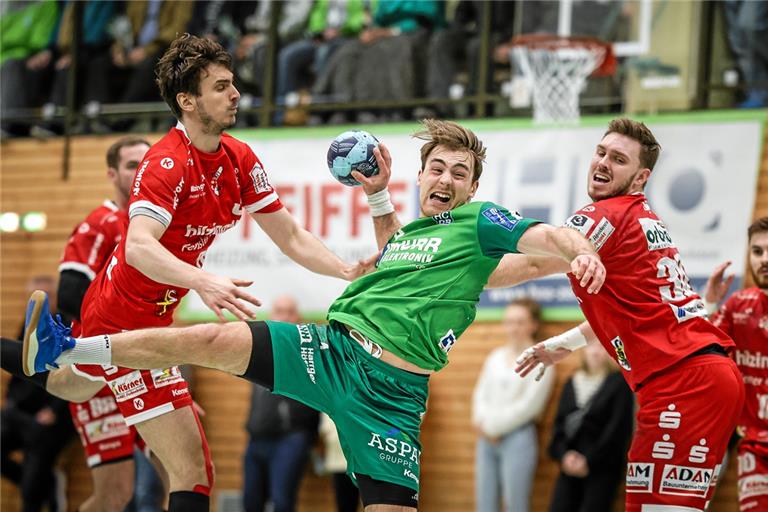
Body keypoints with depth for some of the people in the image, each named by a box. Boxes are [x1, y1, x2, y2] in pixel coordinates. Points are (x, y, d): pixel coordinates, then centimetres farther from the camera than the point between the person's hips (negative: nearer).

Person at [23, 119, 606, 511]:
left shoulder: (477, 223, 2)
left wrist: (583, 251, -37)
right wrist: (378, 193, 34)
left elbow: (543, 235, -16)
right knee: (212, 341, -8)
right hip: (333, 347, 5)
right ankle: (65, 350, -3)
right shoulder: (408, 227, 20)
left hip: (392, 389, -5)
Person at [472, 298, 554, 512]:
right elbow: (481, 393, 14)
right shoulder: (496, 357, 16)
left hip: (518, 437, -6)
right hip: (487, 438, 6)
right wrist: (482, 423, -5)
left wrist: (494, 427, -7)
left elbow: (529, 405, -9)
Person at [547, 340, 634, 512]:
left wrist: (589, 461, -10)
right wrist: (564, 454, -6)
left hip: (602, 467, -5)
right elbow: (559, 422, 11)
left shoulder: (619, 383, -1)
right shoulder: (572, 383, 16)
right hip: (570, 467, 5)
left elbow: (617, 428, -7)